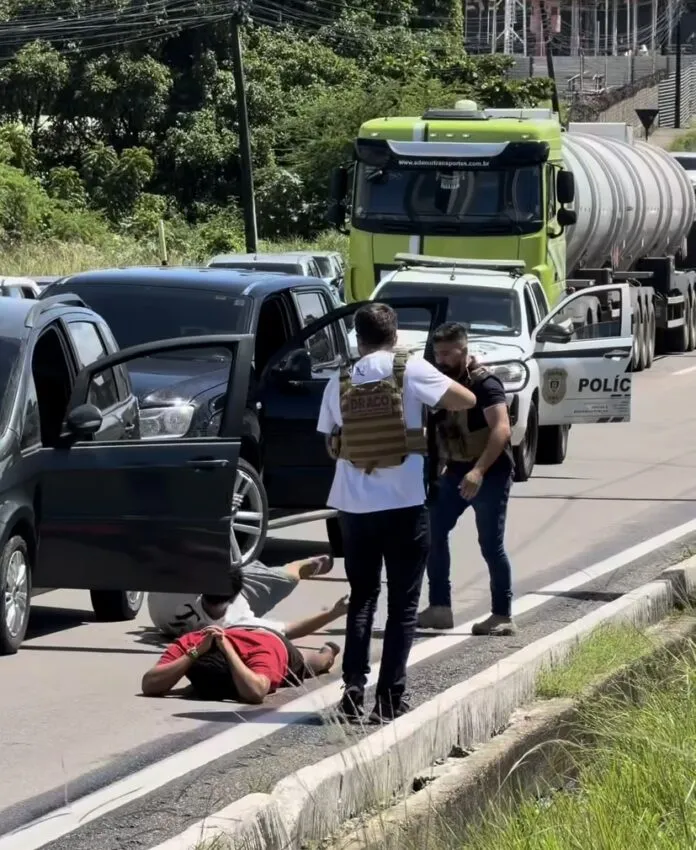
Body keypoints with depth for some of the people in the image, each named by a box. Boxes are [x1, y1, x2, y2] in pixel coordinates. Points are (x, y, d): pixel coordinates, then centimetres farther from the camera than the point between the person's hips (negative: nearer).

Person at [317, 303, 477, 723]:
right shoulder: (410, 369, -6)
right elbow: (466, 400, -6)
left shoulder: (340, 382, 3)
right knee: (403, 603, 4)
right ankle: (390, 696, 0)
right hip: (404, 503, -3)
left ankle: (354, 692, 6)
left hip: (354, 503, 3)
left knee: (362, 597, 14)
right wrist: (433, 398, 13)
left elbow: (332, 444, 8)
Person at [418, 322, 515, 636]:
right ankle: (439, 608, 8)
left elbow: (502, 429, -26)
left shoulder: (484, 384, -16)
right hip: (456, 471, 8)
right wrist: (438, 467, 12)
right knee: (433, 533, 3)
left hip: (489, 473, -8)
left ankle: (502, 616, 4)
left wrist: (479, 471, -36)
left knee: (491, 545, -4)